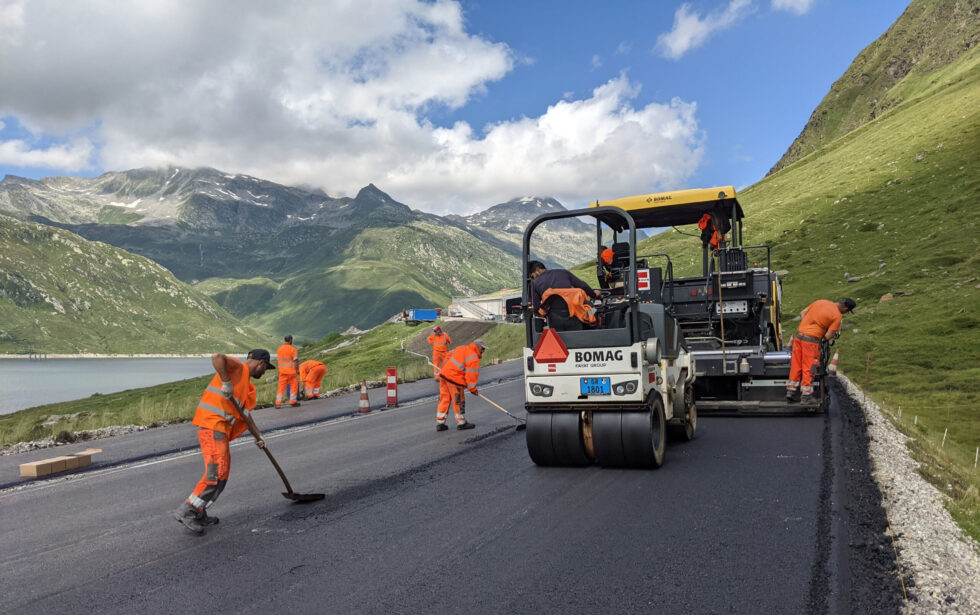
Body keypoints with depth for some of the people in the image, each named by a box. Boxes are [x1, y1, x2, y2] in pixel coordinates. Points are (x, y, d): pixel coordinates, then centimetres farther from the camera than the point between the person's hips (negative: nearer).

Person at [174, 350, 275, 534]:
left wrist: (257, 437, 30)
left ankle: (199, 515, 20)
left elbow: (245, 414, 29)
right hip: (211, 424, -10)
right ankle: (186, 511, -7)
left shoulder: (248, 386, 24)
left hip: (221, 429, 10)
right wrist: (227, 384, -25)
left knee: (222, 474, 12)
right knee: (216, 472, -14)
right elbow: (217, 358, -25)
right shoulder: (238, 368, -5)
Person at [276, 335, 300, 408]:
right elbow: (296, 360, -11)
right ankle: (293, 402, 9)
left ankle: (278, 403, 4)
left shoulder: (279, 349, 7)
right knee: (294, 385, 8)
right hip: (291, 371, -5)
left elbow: (277, 360, 10)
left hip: (282, 371, 5)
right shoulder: (292, 349, -9)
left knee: (281, 386, 8)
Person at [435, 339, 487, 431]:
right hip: (454, 379, -9)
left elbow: (448, 357, 22)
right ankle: (461, 423, 19)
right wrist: (473, 389, -4)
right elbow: (471, 374, -13)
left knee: (444, 399, 13)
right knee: (459, 401, 6)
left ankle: (440, 423, 18)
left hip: (444, 375, 9)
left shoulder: (461, 348, 14)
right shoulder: (473, 358, -11)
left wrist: (444, 369, 33)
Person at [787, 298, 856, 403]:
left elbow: (802, 313, 14)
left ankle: (791, 392, 20)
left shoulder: (820, 301, 10)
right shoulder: (837, 316, -8)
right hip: (812, 340, -6)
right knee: (808, 368, 3)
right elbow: (828, 336, -10)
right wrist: (836, 333, 11)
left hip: (798, 335, 6)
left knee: (796, 366, 12)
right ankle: (806, 396, 9)